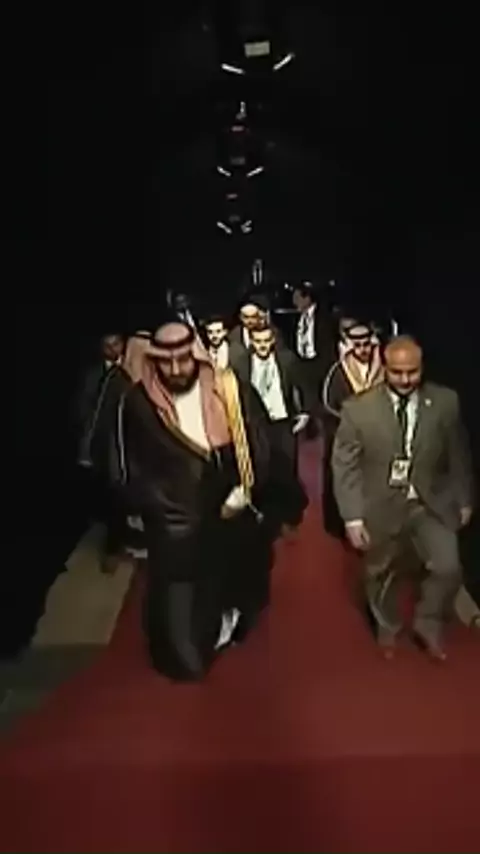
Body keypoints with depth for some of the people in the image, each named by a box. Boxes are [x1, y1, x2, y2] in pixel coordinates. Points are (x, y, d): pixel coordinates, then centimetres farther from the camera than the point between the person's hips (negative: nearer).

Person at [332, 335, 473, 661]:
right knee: (381, 574, 17)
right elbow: (344, 465, -11)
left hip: (432, 504, 1)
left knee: (448, 568, -10)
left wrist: (464, 500, 9)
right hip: (381, 506, -1)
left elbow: (458, 455, 2)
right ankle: (388, 628, 45)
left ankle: (428, 625, 20)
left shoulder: (445, 402, -9)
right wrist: (352, 516, -13)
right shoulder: (358, 409, -15)